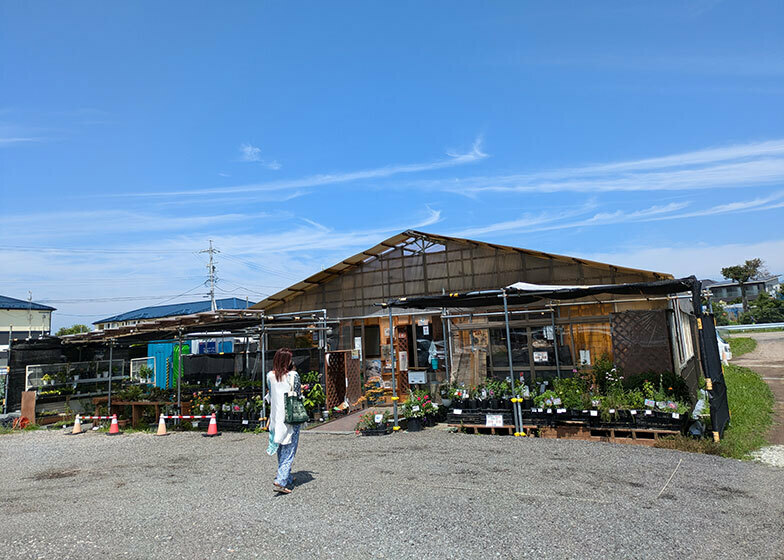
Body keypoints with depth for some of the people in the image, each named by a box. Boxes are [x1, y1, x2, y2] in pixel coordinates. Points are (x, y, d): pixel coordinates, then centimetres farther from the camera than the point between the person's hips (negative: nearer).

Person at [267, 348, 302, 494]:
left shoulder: (270, 376, 0)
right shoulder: (293, 375, -14)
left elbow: (271, 396, 8)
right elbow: (298, 395, -6)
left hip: (276, 417, 5)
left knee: (281, 450, 18)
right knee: (288, 451, 1)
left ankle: (287, 478, 29)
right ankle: (280, 481, -8)